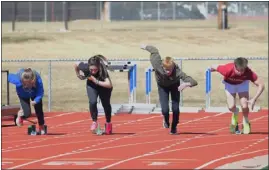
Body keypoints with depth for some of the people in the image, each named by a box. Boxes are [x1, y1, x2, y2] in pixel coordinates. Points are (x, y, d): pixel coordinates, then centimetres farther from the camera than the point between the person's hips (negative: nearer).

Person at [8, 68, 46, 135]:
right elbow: (9, 76, -22)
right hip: (23, 95, -1)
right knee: (27, 113, -12)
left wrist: (35, 101, -54)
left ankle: (41, 127, 33)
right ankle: (21, 115, 26)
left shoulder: (38, 80, -43)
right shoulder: (18, 80, -43)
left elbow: (40, 93, -36)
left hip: (35, 94, 1)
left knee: (39, 111, 5)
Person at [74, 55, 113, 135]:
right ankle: (94, 121, 1)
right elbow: (76, 65, -11)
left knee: (106, 104, 7)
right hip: (91, 85, 1)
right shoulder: (85, 67, -34)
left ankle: (108, 123, 32)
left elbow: (109, 85, -51)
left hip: (103, 85, -1)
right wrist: (79, 76, -5)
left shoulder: (103, 70, -42)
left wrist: (96, 81, -51)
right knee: (92, 102, -20)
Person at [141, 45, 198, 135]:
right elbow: (155, 51, -22)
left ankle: (174, 127, 26)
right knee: (165, 109, -13)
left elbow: (194, 82, -49)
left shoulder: (177, 72, -44)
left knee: (175, 108, -6)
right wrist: (145, 47, -2)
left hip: (174, 85, -1)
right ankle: (166, 120, 27)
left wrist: (186, 84, -71)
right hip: (162, 86, 1)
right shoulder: (158, 66, -42)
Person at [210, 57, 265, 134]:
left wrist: (254, 99, -42)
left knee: (244, 106, -13)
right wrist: (209, 70, 3)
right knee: (231, 107, -16)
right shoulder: (227, 70, -41)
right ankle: (235, 113, 23)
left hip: (243, 84, 0)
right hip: (230, 84, 0)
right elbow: (214, 67, -21)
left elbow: (261, 85, -34)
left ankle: (246, 123, 18)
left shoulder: (248, 73, -39)